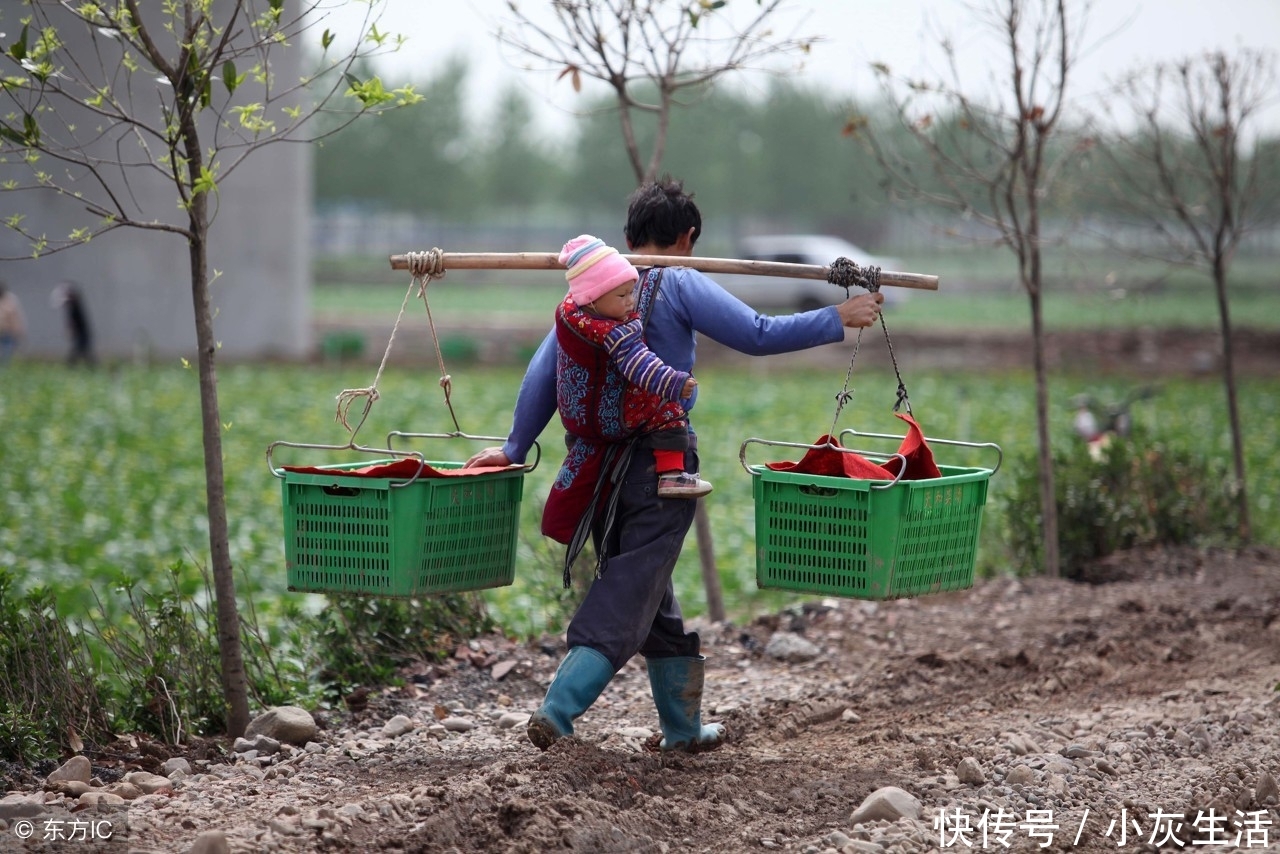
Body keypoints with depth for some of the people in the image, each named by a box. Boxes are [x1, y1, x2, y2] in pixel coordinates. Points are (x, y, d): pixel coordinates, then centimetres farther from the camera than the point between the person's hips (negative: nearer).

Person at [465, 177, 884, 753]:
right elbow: (758, 336, -8)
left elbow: (542, 374, 7)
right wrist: (839, 319, 0)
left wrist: (516, 449, 11)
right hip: (659, 462, -6)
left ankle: (684, 727, 24)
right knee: (630, 595, -7)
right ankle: (557, 712, -21)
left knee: (650, 595, 16)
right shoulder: (678, 283, -4)